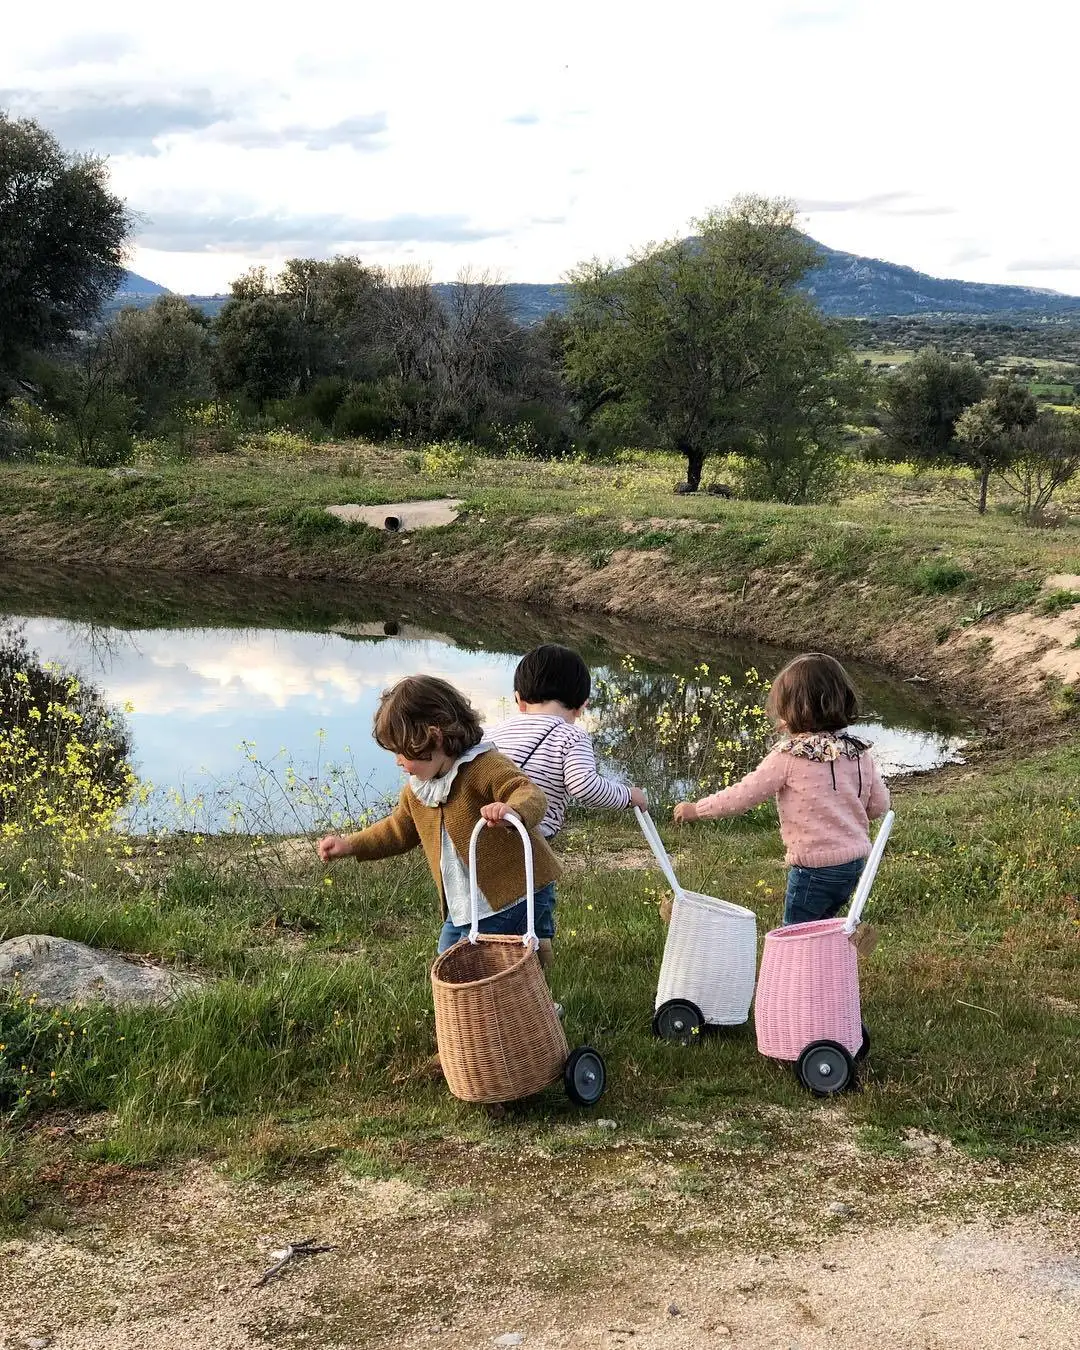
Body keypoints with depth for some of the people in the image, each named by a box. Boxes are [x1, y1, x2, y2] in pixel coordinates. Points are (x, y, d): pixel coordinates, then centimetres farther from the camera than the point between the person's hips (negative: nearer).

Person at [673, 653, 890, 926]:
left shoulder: (788, 755, -17)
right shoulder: (858, 751, 1)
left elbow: (743, 795, -12)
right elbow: (879, 804, 8)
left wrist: (696, 809, 1)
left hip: (815, 866, -7)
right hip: (855, 860, 7)